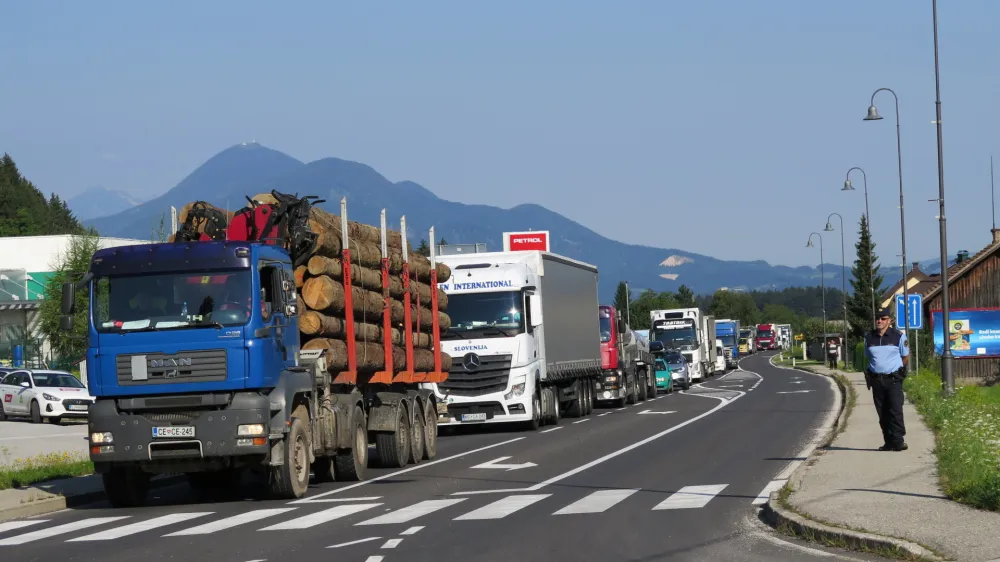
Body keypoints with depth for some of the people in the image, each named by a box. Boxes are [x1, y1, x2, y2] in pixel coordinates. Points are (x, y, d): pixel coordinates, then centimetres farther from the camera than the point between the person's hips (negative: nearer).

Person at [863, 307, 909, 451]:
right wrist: (875, 368, 12)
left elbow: (906, 357, 10)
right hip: (876, 379, 4)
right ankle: (888, 442, 10)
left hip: (893, 379, -4)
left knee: (896, 410, -13)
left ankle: (898, 441, -14)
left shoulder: (898, 336, -1)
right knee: (882, 413, 5)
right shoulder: (869, 337, 8)